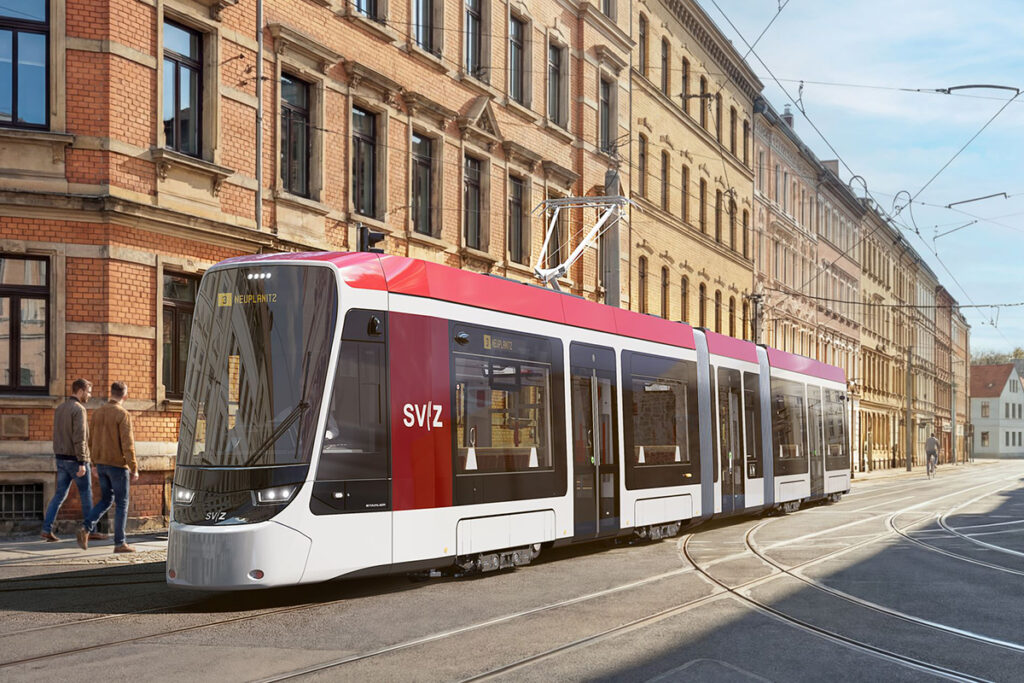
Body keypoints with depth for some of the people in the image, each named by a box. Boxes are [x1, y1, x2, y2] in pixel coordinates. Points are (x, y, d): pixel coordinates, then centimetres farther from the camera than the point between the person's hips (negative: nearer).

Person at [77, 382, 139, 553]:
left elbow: (91, 441, 12)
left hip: (101, 464, 6)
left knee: (106, 500, 17)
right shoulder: (123, 415, -15)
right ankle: (120, 543, 6)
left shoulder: (97, 413, 6)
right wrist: (134, 468, -14)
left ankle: (86, 528, -3)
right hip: (117, 465, -6)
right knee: (121, 504, 3)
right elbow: (127, 444, -19)